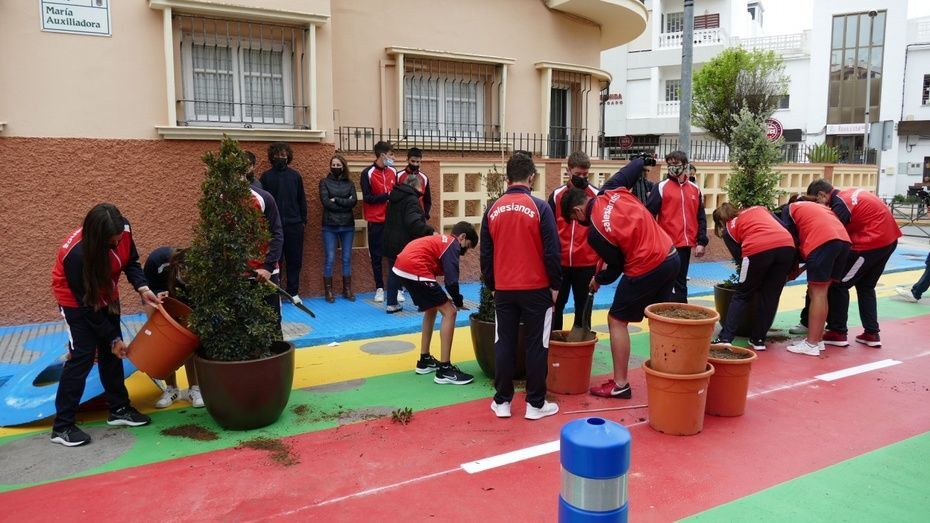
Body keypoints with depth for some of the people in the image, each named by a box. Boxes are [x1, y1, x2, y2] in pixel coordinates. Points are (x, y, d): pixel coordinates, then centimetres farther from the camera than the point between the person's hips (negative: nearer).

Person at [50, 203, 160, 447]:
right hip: (76, 300, -6)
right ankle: (61, 426, -2)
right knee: (83, 355, -11)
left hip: (106, 294, 6)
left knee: (110, 352, 9)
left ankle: (119, 408, 22)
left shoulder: (122, 230, -23)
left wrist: (142, 288, -23)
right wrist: (113, 338, -21)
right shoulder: (76, 254, -36)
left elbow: (131, 261, -4)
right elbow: (87, 304, -27)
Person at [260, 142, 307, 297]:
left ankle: (293, 292, 16)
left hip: (294, 225, 2)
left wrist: (303, 220, 6)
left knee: (294, 260, 6)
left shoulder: (295, 176, 8)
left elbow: (302, 200, 10)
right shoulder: (266, 176, 2)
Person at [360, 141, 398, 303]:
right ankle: (379, 288, 14)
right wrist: (386, 196, -15)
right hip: (376, 221, -3)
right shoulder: (368, 173, -7)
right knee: (376, 256, 4)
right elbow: (367, 198, -12)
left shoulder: (393, 172, 8)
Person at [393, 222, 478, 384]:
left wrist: (445, 299, 18)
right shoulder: (453, 244, 0)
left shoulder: (441, 240, 27)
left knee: (432, 309, 25)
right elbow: (451, 280, -11)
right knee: (449, 312, -4)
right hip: (414, 269, -10)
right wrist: (459, 302, 6)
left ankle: (424, 360, 31)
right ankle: (444, 369, -3)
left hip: (401, 268, 10)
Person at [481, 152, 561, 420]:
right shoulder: (540, 207, -10)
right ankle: (535, 404, 14)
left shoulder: (492, 209, 2)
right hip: (536, 289, -3)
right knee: (537, 346, 6)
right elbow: (552, 252, -10)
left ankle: (502, 402, 18)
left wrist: (491, 285, 18)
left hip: (503, 289, 4)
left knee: (504, 344, 11)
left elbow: (485, 254, 7)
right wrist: (555, 285, 1)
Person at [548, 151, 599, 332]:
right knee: (555, 306, 9)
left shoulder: (597, 195, 0)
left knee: (583, 308, 9)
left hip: (587, 263, -1)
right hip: (560, 262, 2)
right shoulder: (557, 194, 4)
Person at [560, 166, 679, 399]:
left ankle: (620, 384, 9)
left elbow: (615, 267, -4)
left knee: (616, 320, 5)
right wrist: (643, 159, 35)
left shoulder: (595, 232, -15)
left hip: (646, 269, -8)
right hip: (671, 257, 8)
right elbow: (635, 167, 12)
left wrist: (598, 280, 15)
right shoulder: (611, 190, -1)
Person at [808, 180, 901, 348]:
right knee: (866, 286, 20)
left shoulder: (840, 205, -16)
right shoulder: (849, 194, 11)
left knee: (838, 284, 1)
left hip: (872, 242, -9)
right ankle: (872, 334, 21)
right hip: (889, 238, 9)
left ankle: (837, 333, 6)